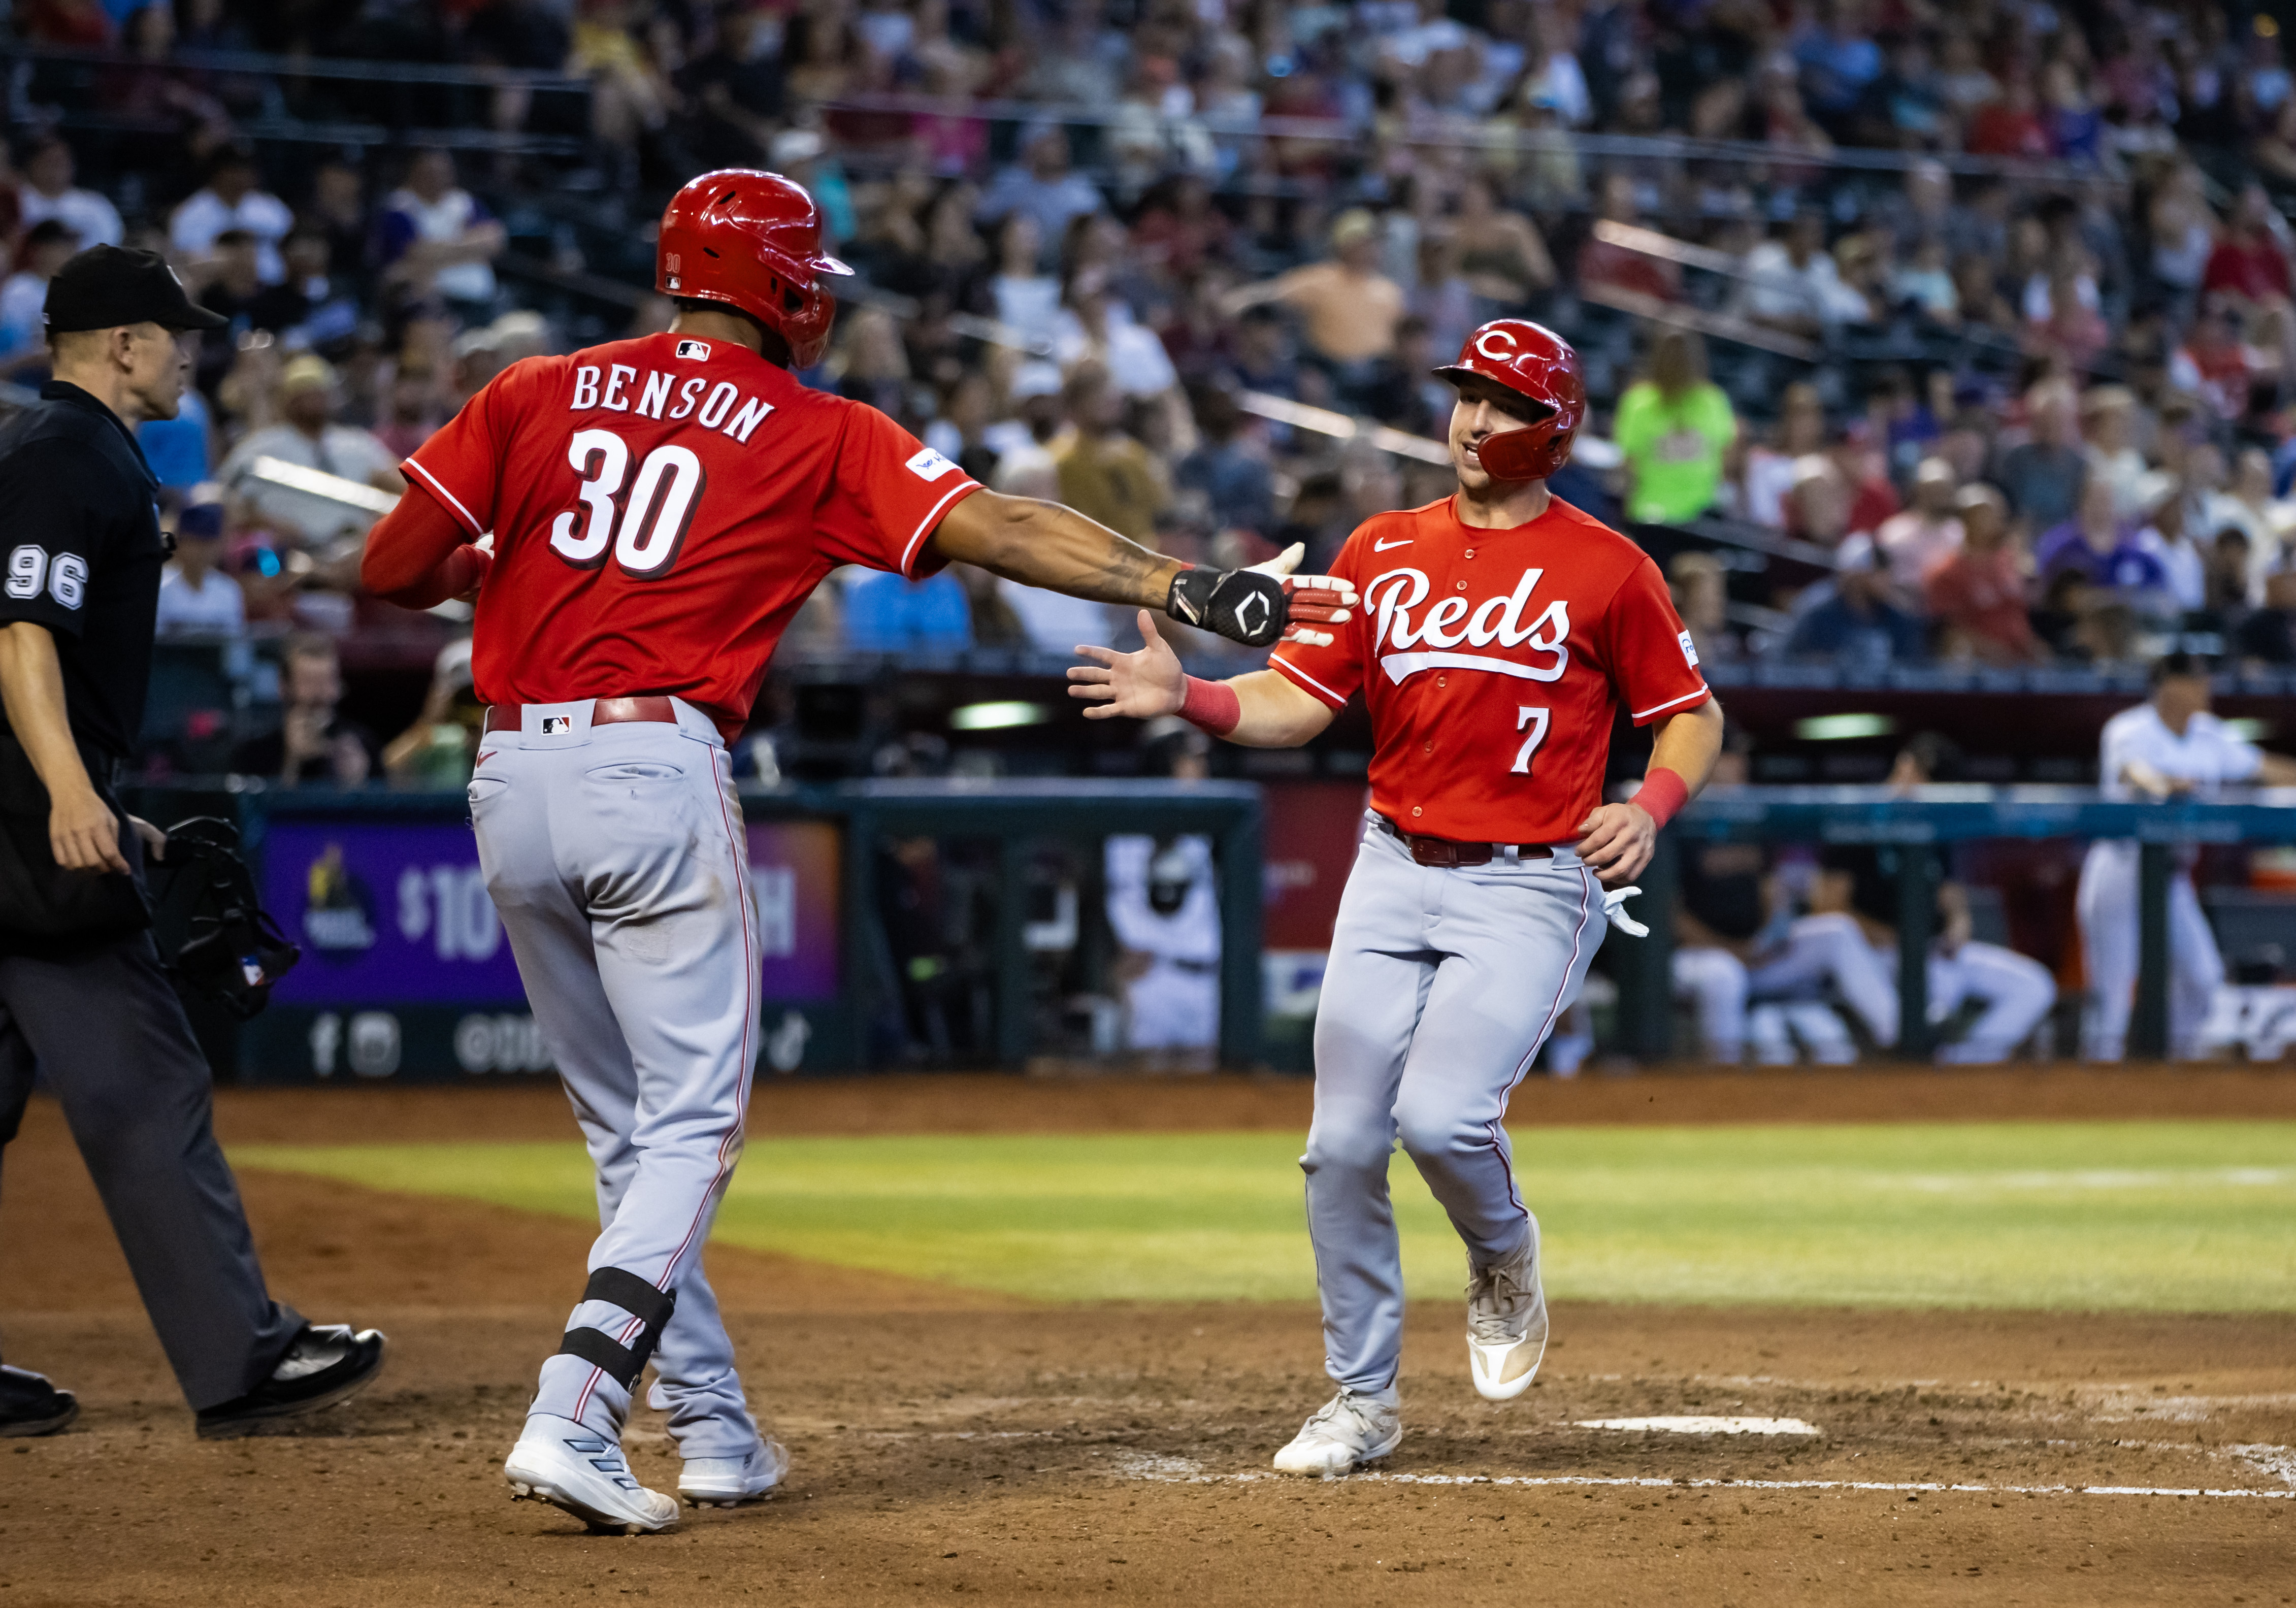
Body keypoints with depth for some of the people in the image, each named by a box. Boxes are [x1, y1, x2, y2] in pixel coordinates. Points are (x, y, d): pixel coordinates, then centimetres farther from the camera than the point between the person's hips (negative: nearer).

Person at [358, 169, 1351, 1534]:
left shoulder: (536, 395, 12)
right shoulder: (819, 435, 4)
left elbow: (394, 568, 8)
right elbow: (999, 530, -5)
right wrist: (1184, 588, -7)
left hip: (512, 781, 5)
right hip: (656, 771, -5)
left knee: (628, 1128, 15)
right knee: (692, 1123, 0)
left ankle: (714, 1432, 20)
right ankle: (573, 1423, -16)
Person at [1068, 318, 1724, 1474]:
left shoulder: (1605, 568, -1)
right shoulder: (1383, 551, 9)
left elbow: (1692, 715, 5)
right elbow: (1296, 701, 3)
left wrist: (1650, 810, -14)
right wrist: (1186, 696, -15)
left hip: (1531, 887, -4)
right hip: (1393, 870, 4)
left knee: (1442, 1114, -22)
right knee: (1342, 1144, 1)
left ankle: (1503, 1259, 13)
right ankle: (1362, 1401, 15)